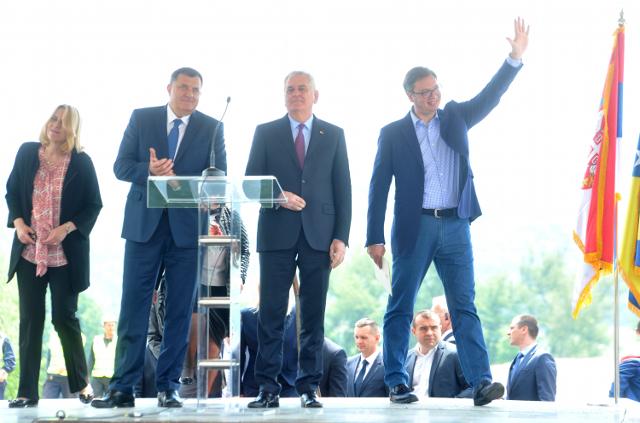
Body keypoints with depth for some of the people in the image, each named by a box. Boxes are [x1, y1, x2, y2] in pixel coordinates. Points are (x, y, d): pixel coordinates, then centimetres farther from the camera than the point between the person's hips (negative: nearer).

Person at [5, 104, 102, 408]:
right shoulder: (27, 153, 4)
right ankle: (27, 392, 6)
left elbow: (94, 205, -1)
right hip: (29, 250, 3)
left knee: (64, 317, 1)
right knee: (30, 320, 3)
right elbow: (12, 192, 11)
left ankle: (81, 383, 19)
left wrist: (66, 228, -14)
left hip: (65, 254, -2)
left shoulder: (81, 162, -4)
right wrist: (18, 222, -5)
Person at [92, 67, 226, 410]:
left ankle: (168, 387, 9)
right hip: (144, 226, 0)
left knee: (179, 311, 2)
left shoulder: (212, 128, 6)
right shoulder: (141, 118, 7)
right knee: (133, 307, -2)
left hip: (187, 227, 0)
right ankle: (123, 388, 0)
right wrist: (149, 172, -18)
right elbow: (121, 166, 2)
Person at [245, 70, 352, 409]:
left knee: (313, 315, 1)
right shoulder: (266, 133, 10)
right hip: (277, 234, -1)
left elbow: (343, 189, 8)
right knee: (271, 314, -3)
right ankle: (268, 389, 0)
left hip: (318, 235, 1)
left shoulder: (334, 135, 11)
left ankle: (309, 387, 6)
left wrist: (341, 237, -1)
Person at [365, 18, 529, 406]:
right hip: (414, 228, -1)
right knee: (400, 308, 3)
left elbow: (490, 96, 0)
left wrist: (515, 58, -14)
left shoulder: (455, 117, 11)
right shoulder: (393, 133, 3)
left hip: (455, 227, 2)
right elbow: (379, 187, 1)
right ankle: (397, 384, 11)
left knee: (465, 307, -3)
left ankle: (481, 382, -11)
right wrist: (375, 238, -4)